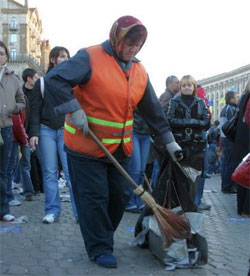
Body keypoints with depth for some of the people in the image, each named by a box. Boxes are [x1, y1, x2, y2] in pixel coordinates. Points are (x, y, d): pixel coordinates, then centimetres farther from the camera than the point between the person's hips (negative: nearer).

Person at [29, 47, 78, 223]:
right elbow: (35, 109, 5)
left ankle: (80, 212, -3)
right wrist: (34, 132, -5)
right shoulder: (42, 82, 8)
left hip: (67, 131, -1)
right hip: (47, 131, 1)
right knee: (50, 172, 2)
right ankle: (52, 211, 10)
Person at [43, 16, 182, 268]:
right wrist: (74, 110, -27)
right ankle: (99, 250, 13)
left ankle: (102, 238, 33)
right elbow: (54, 79, -21)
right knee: (94, 197, -1)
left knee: (120, 195, 12)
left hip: (119, 148, 7)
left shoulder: (139, 72, 6)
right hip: (86, 145, -6)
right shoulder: (90, 58, -14)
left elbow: (153, 110, 11)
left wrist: (168, 140, 11)